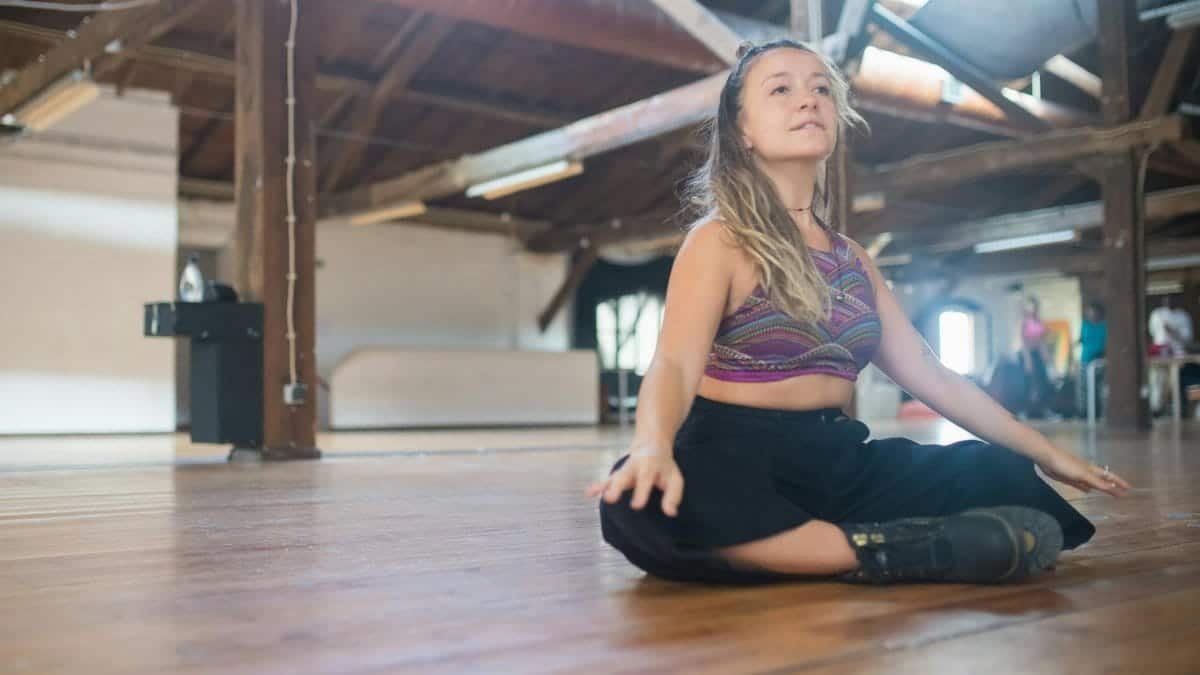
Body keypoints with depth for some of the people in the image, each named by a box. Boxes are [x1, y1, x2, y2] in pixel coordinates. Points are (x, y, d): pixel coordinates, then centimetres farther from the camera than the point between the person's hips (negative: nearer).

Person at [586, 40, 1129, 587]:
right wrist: (653, 445, -45)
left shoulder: (851, 259, 14)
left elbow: (928, 373, 18)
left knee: (1003, 476, -6)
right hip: (736, 460, -6)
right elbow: (675, 362, -22)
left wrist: (1045, 452, 18)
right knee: (644, 505, -39)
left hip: (835, 461, 7)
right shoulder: (720, 240, -6)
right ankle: (889, 553, -31)